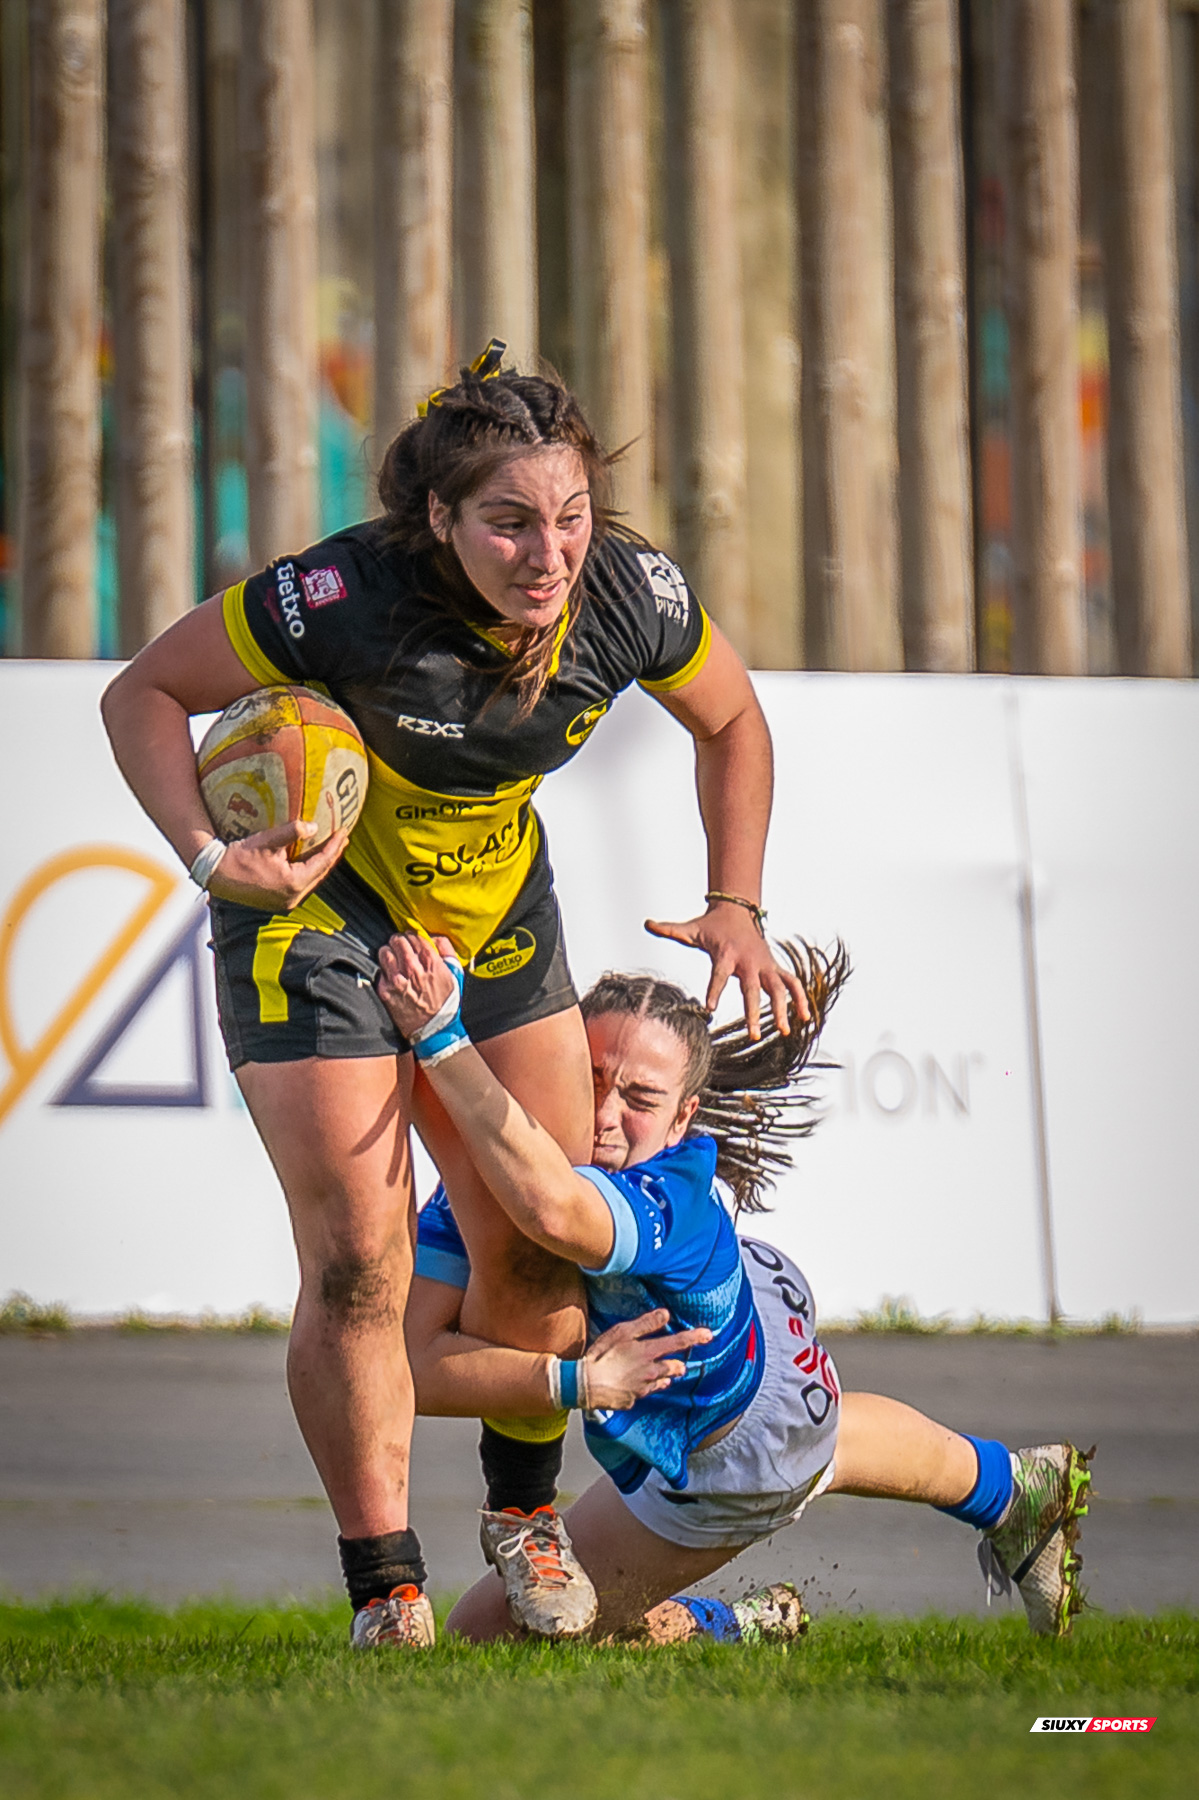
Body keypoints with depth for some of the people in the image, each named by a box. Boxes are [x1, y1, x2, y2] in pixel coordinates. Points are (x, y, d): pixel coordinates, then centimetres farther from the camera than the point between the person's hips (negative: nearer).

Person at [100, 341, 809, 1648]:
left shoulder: (633, 599, -20)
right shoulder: (349, 597, -33)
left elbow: (730, 723, 4)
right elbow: (145, 692, -20)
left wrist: (736, 907, -1)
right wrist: (207, 854, -33)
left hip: (498, 914, 4)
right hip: (317, 915, -4)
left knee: (541, 1254, 1)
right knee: (359, 1269, -11)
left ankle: (521, 1520, 26)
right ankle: (387, 1594, 0)